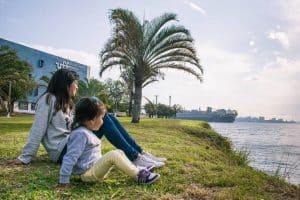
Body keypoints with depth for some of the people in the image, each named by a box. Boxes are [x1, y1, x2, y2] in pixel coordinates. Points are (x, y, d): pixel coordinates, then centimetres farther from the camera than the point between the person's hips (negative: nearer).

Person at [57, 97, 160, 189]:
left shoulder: (86, 132, 13)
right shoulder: (80, 134, -20)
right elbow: (70, 158, -22)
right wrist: (64, 181, -20)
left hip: (96, 168, 10)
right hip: (88, 173, -10)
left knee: (119, 152, 4)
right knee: (113, 155, -25)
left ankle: (137, 171, -3)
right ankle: (139, 176, -19)